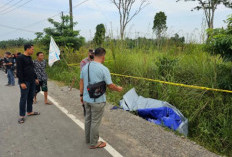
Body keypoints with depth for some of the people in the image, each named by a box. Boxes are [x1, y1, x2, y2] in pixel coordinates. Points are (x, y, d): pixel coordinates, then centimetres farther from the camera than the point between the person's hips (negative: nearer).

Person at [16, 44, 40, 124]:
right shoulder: (20, 58, -11)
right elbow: (19, 71, -15)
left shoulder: (29, 58, 14)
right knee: (24, 98, -2)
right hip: (25, 82, -8)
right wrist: (22, 82, -19)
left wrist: (35, 78, 20)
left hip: (32, 81, 8)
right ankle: (22, 116, 7)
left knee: (31, 97, 13)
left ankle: (29, 111, 26)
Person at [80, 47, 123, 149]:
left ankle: (88, 139, 38)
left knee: (88, 119, 20)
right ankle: (94, 143, 23)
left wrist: (81, 95, 18)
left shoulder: (85, 67, 1)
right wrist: (118, 89, 4)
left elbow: (81, 82, 7)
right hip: (97, 100, -6)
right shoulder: (104, 69, -18)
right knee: (95, 122, 7)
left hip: (87, 99, 7)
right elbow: (110, 86, -15)